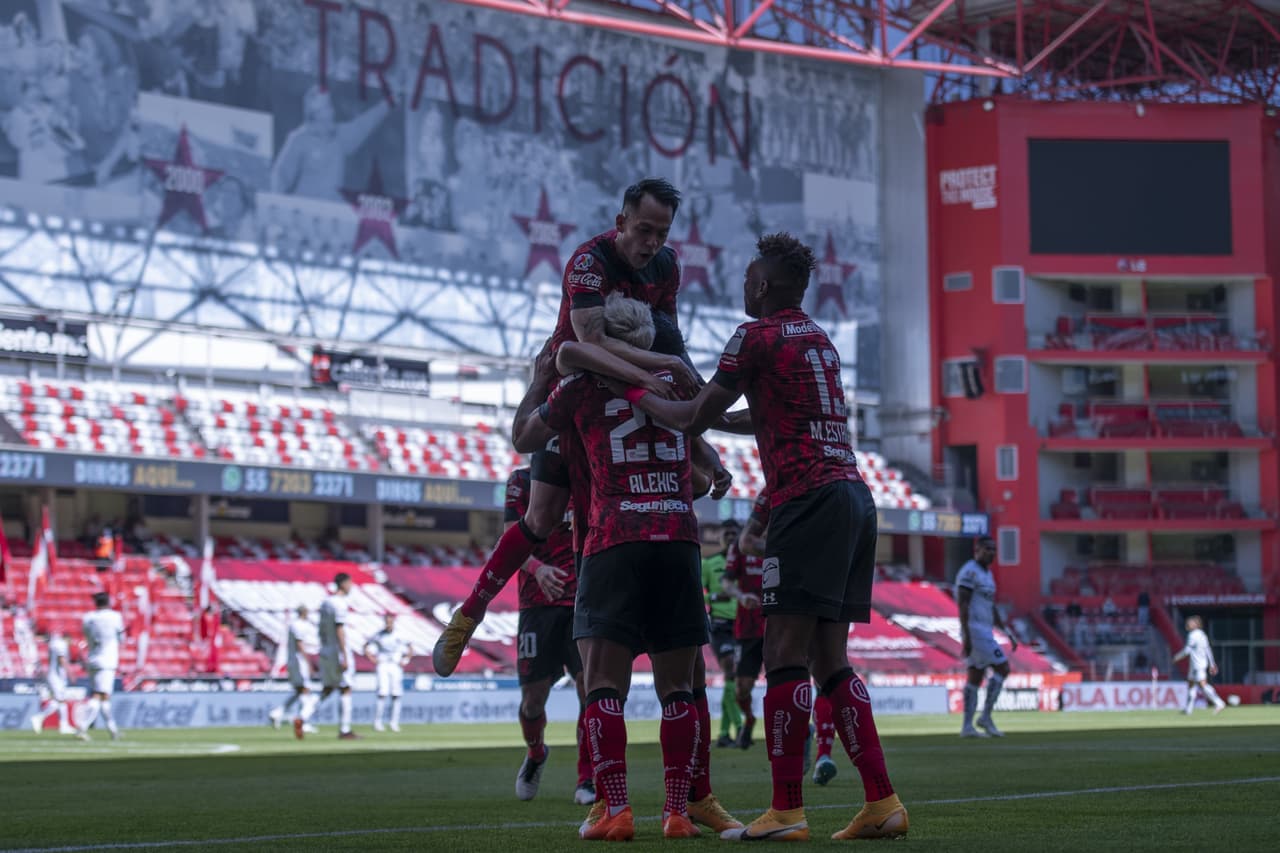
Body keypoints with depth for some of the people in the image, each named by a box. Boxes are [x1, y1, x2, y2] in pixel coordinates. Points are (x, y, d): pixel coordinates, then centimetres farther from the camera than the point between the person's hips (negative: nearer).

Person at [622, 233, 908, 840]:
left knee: (785, 656, -9)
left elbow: (694, 419, 0)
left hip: (808, 500, -8)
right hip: (853, 496, 8)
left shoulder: (757, 336, -3)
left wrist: (636, 396, 15)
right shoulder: (819, 338, 22)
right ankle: (882, 802, 4)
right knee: (830, 660, 9)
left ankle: (786, 812, -13)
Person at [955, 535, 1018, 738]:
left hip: (985, 630, 10)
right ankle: (986, 717, -6)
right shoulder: (969, 572, -12)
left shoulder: (987, 574, 18)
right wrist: (966, 636, -23)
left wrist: (1007, 632, 20)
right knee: (1002, 669, -10)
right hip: (975, 630, -10)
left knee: (976, 676, 8)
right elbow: (962, 605, -17)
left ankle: (967, 726, 8)